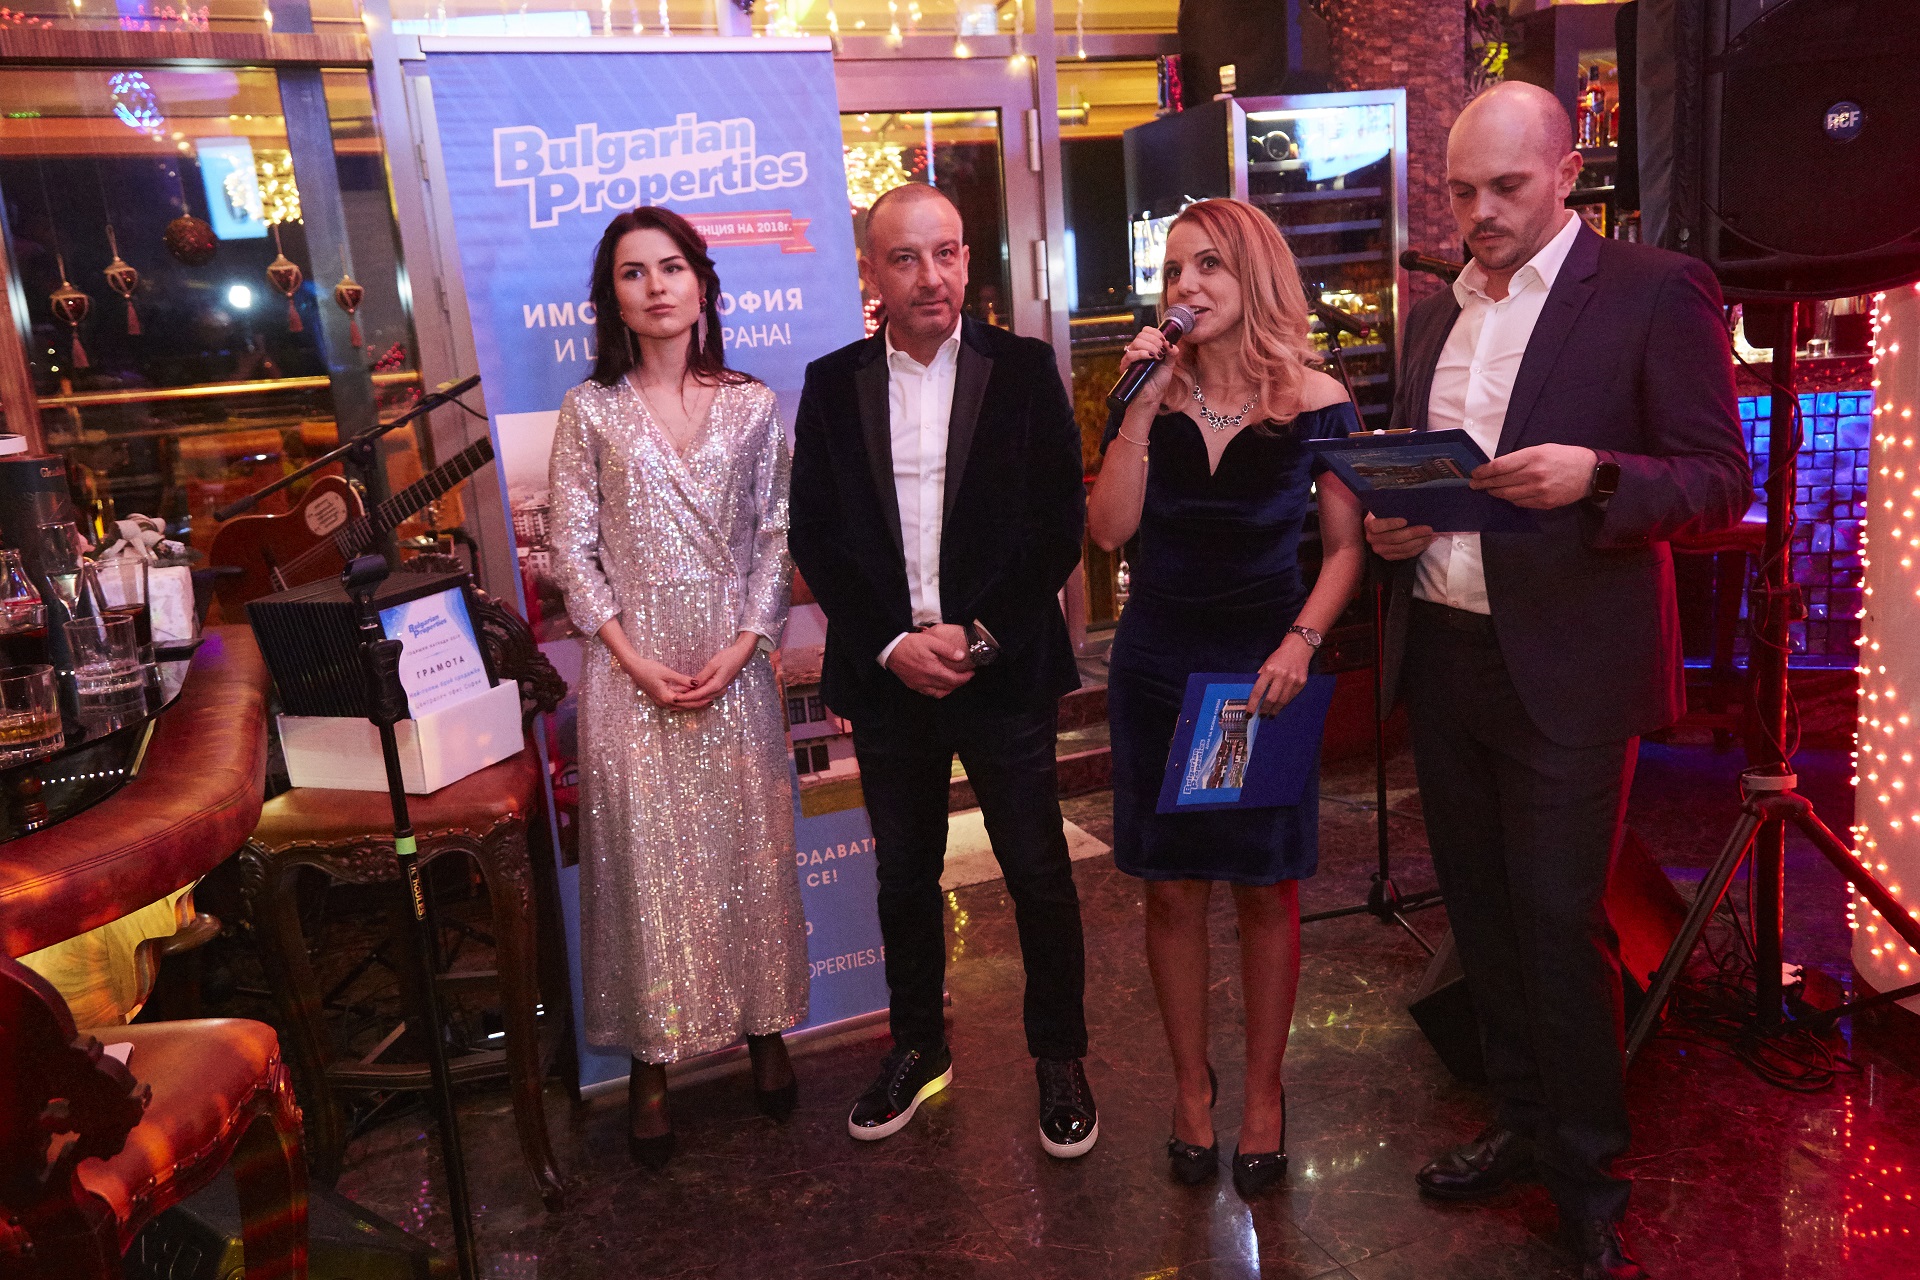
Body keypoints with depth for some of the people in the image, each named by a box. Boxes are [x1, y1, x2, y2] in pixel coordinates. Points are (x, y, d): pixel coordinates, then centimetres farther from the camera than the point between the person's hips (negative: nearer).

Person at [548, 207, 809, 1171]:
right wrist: (637, 662, -10)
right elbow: (572, 552, 0)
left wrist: (740, 648, -9)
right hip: (631, 668, -1)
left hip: (734, 665, 1)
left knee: (749, 849, 8)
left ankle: (763, 1031, 26)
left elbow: (775, 538, 4)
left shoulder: (753, 406, 5)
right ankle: (651, 1065, 17)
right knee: (645, 857, 3)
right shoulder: (590, 410, 2)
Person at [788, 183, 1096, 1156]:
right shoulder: (831, 383, 4)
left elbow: (1061, 520, -3)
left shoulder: (1023, 370, -1)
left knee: (1039, 873, 6)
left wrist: (981, 634, -12)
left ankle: (1060, 1057, 26)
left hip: (1004, 668, -2)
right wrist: (891, 644, -9)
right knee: (903, 875, 14)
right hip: (885, 674, 2)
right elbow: (813, 535, 2)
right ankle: (917, 1047, 34)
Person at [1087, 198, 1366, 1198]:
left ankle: (1262, 1095, 25)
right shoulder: (1152, 396, 3)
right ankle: (1190, 1088, 27)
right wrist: (1140, 408, -12)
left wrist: (1300, 643, -14)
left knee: (1264, 887, 7)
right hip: (1156, 666, 2)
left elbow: (1345, 545, 0)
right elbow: (1108, 531, -7)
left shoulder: (1315, 402, -2)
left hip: (1264, 669, -2)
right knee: (1172, 887, 9)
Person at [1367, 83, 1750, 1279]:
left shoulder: (1656, 291, -5)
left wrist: (1593, 475, -26)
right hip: (1442, 653, 6)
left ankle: (1589, 1174, 22)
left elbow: (1721, 482, -8)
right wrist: (1389, 524, -1)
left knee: (1560, 918, 1)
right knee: (1483, 905, 15)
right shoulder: (1436, 314, 13)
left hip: (1566, 667, -6)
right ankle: (1525, 1122, 34)